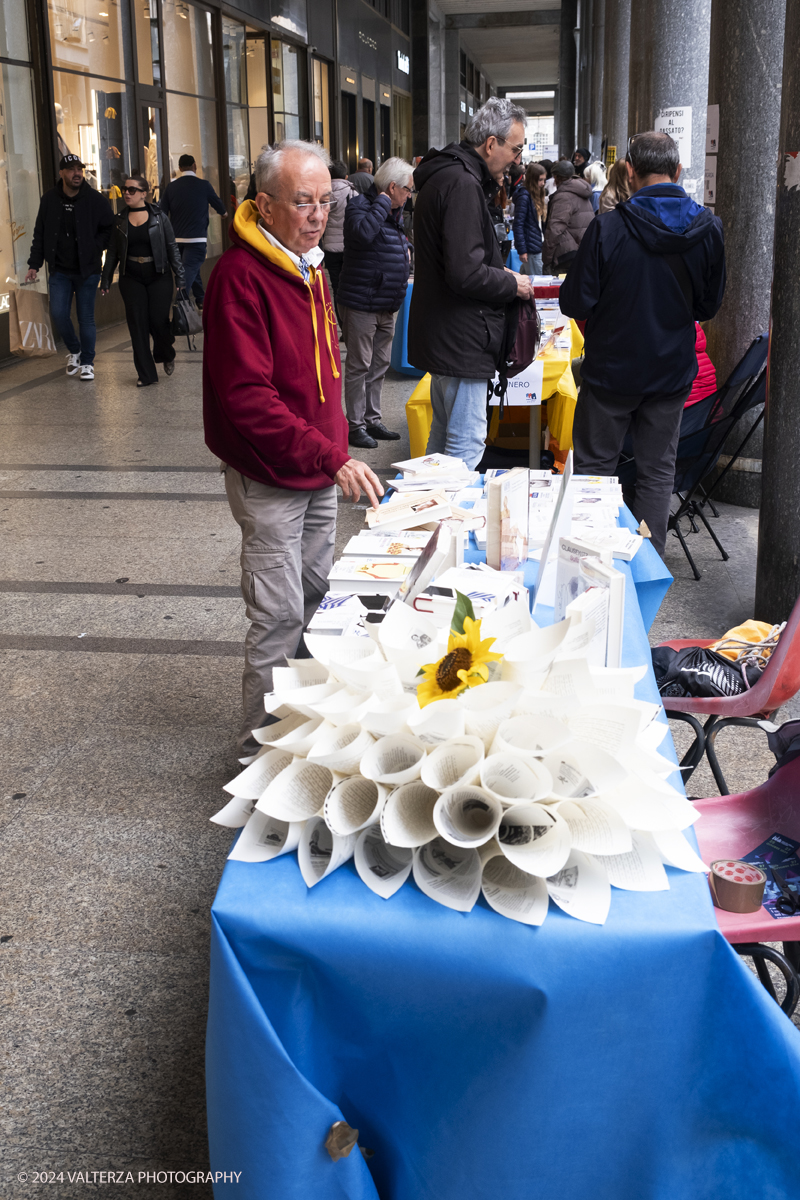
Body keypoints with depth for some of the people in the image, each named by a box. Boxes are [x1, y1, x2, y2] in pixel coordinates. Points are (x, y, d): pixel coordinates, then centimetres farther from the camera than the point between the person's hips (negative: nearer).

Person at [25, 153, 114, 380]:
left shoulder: (95, 199, -7)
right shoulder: (50, 199, 1)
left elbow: (110, 228, 3)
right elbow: (40, 234, 8)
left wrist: (95, 248, -9)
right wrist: (35, 264, 5)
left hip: (87, 270, -2)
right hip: (60, 270, 2)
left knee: (86, 317, 2)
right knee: (58, 314, -3)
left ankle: (87, 362, 15)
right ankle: (74, 351, 23)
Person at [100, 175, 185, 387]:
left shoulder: (158, 216, 0)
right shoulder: (120, 220, 6)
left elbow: (172, 248, 2)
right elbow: (112, 252, 11)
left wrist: (179, 276, -3)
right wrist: (105, 280, 8)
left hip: (159, 277, -2)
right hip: (131, 279, 2)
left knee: (159, 320, -6)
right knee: (138, 325, -1)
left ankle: (166, 355, 28)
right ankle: (146, 374, 6)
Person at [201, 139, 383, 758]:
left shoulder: (308, 265, 9)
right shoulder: (240, 276, -20)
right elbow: (248, 398, -27)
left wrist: (337, 444, 15)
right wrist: (332, 458, -31)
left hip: (320, 469, 9)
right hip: (270, 478, -9)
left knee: (317, 596, 18)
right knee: (280, 617, -2)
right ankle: (262, 749, 13)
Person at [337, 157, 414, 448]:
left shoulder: (395, 213, 14)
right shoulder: (360, 206, -12)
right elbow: (364, 233, -35)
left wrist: (405, 249, 14)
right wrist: (382, 202, -24)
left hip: (388, 305, 9)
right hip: (362, 303, -9)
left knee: (379, 365, 15)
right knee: (359, 366, -2)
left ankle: (373, 420, 25)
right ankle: (355, 425, 6)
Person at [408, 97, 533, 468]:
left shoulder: (445, 175, 15)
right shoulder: (462, 184, -19)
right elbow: (465, 274, -26)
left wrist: (499, 273, 12)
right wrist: (511, 284, -10)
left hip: (441, 336, 11)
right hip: (460, 340, -11)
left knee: (444, 435, 20)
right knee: (467, 445, -7)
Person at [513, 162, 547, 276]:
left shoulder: (537, 195, 15)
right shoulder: (524, 196, -13)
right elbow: (518, 225, -16)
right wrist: (522, 250, -19)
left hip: (539, 245, 8)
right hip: (531, 248, -8)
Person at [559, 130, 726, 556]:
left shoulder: (608, 227, -18)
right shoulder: (708, 229, -5)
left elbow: (576, 302, -14)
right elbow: (709, 305, 5)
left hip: (612, 367, -3)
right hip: (673, 370, 3)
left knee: (594, 466, 11)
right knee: (657, 471, 13)